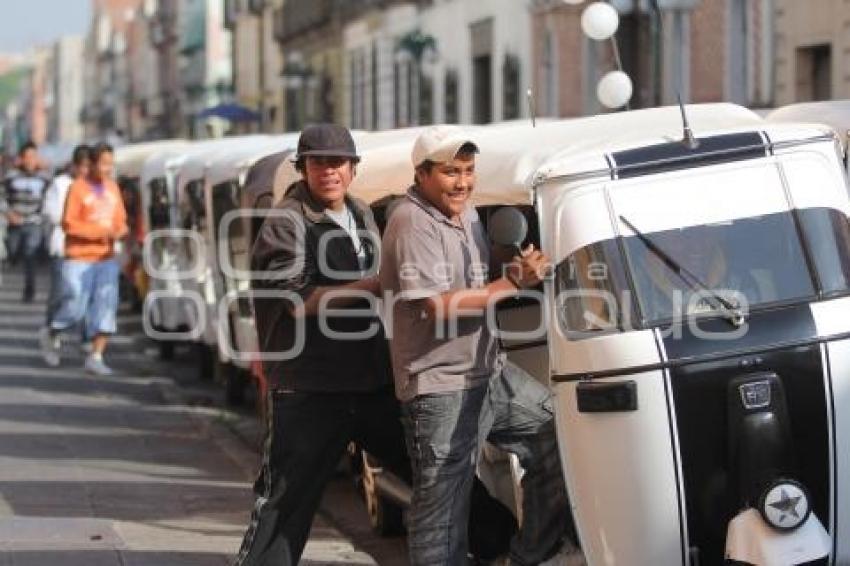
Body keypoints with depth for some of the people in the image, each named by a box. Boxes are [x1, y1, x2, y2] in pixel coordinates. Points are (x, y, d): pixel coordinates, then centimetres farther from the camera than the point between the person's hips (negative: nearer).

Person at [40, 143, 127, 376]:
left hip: (106, 258, 5)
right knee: (75, 307, -2)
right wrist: (99, 231, -18)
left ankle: (96, 357, 1)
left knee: (106, 305, -3)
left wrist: (119, 231, -7)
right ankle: (52, 338, 27)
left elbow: (121, 220, 16)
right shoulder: (78, 188, -9)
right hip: (79, 258, -5)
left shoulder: (113, 188, 9)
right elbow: (69, 224, -12)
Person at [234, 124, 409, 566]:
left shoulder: (362, 216, 14)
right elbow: (301, 301, -19)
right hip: (308, 392, -7)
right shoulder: (286, 223, -9)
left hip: (372, 380, 7)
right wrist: (375, 286, -17)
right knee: (284, 504, -3)